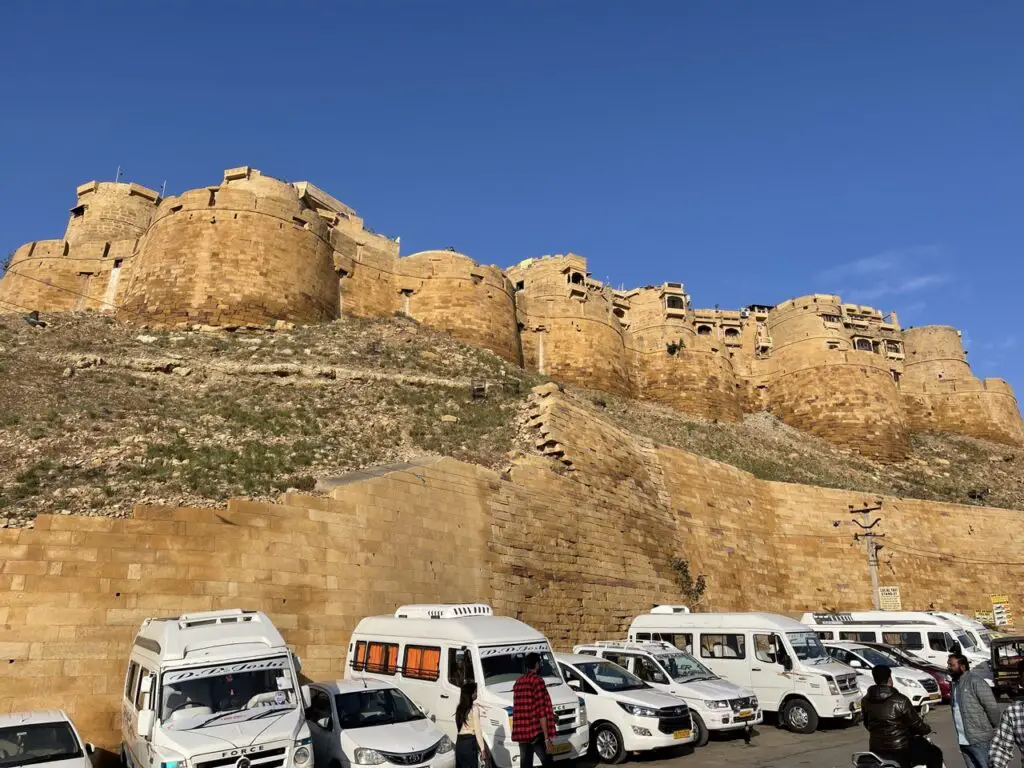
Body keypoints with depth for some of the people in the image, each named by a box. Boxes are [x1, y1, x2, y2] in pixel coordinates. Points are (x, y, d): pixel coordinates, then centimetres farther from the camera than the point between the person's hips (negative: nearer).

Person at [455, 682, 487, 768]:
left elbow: (459, 726, 10)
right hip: (470, 742, -7)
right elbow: (477, 729, -11)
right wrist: (482, 747, -7)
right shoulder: (474, 708, -10)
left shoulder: (459, 708, 12)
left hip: (459, 741, 7)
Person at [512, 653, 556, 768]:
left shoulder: (518, 682, 14)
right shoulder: (537, 680, -11)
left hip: (521, 733, 7)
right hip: (536, 732, -7)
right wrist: (546, 737, -13)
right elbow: (541, 711, -15)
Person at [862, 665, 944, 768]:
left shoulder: (866, 701, -2)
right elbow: (916, 723, -8)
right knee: (935, 754, 16)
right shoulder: (900, 700, -18)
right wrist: (927, 729, 14)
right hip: (900, 749, -4)